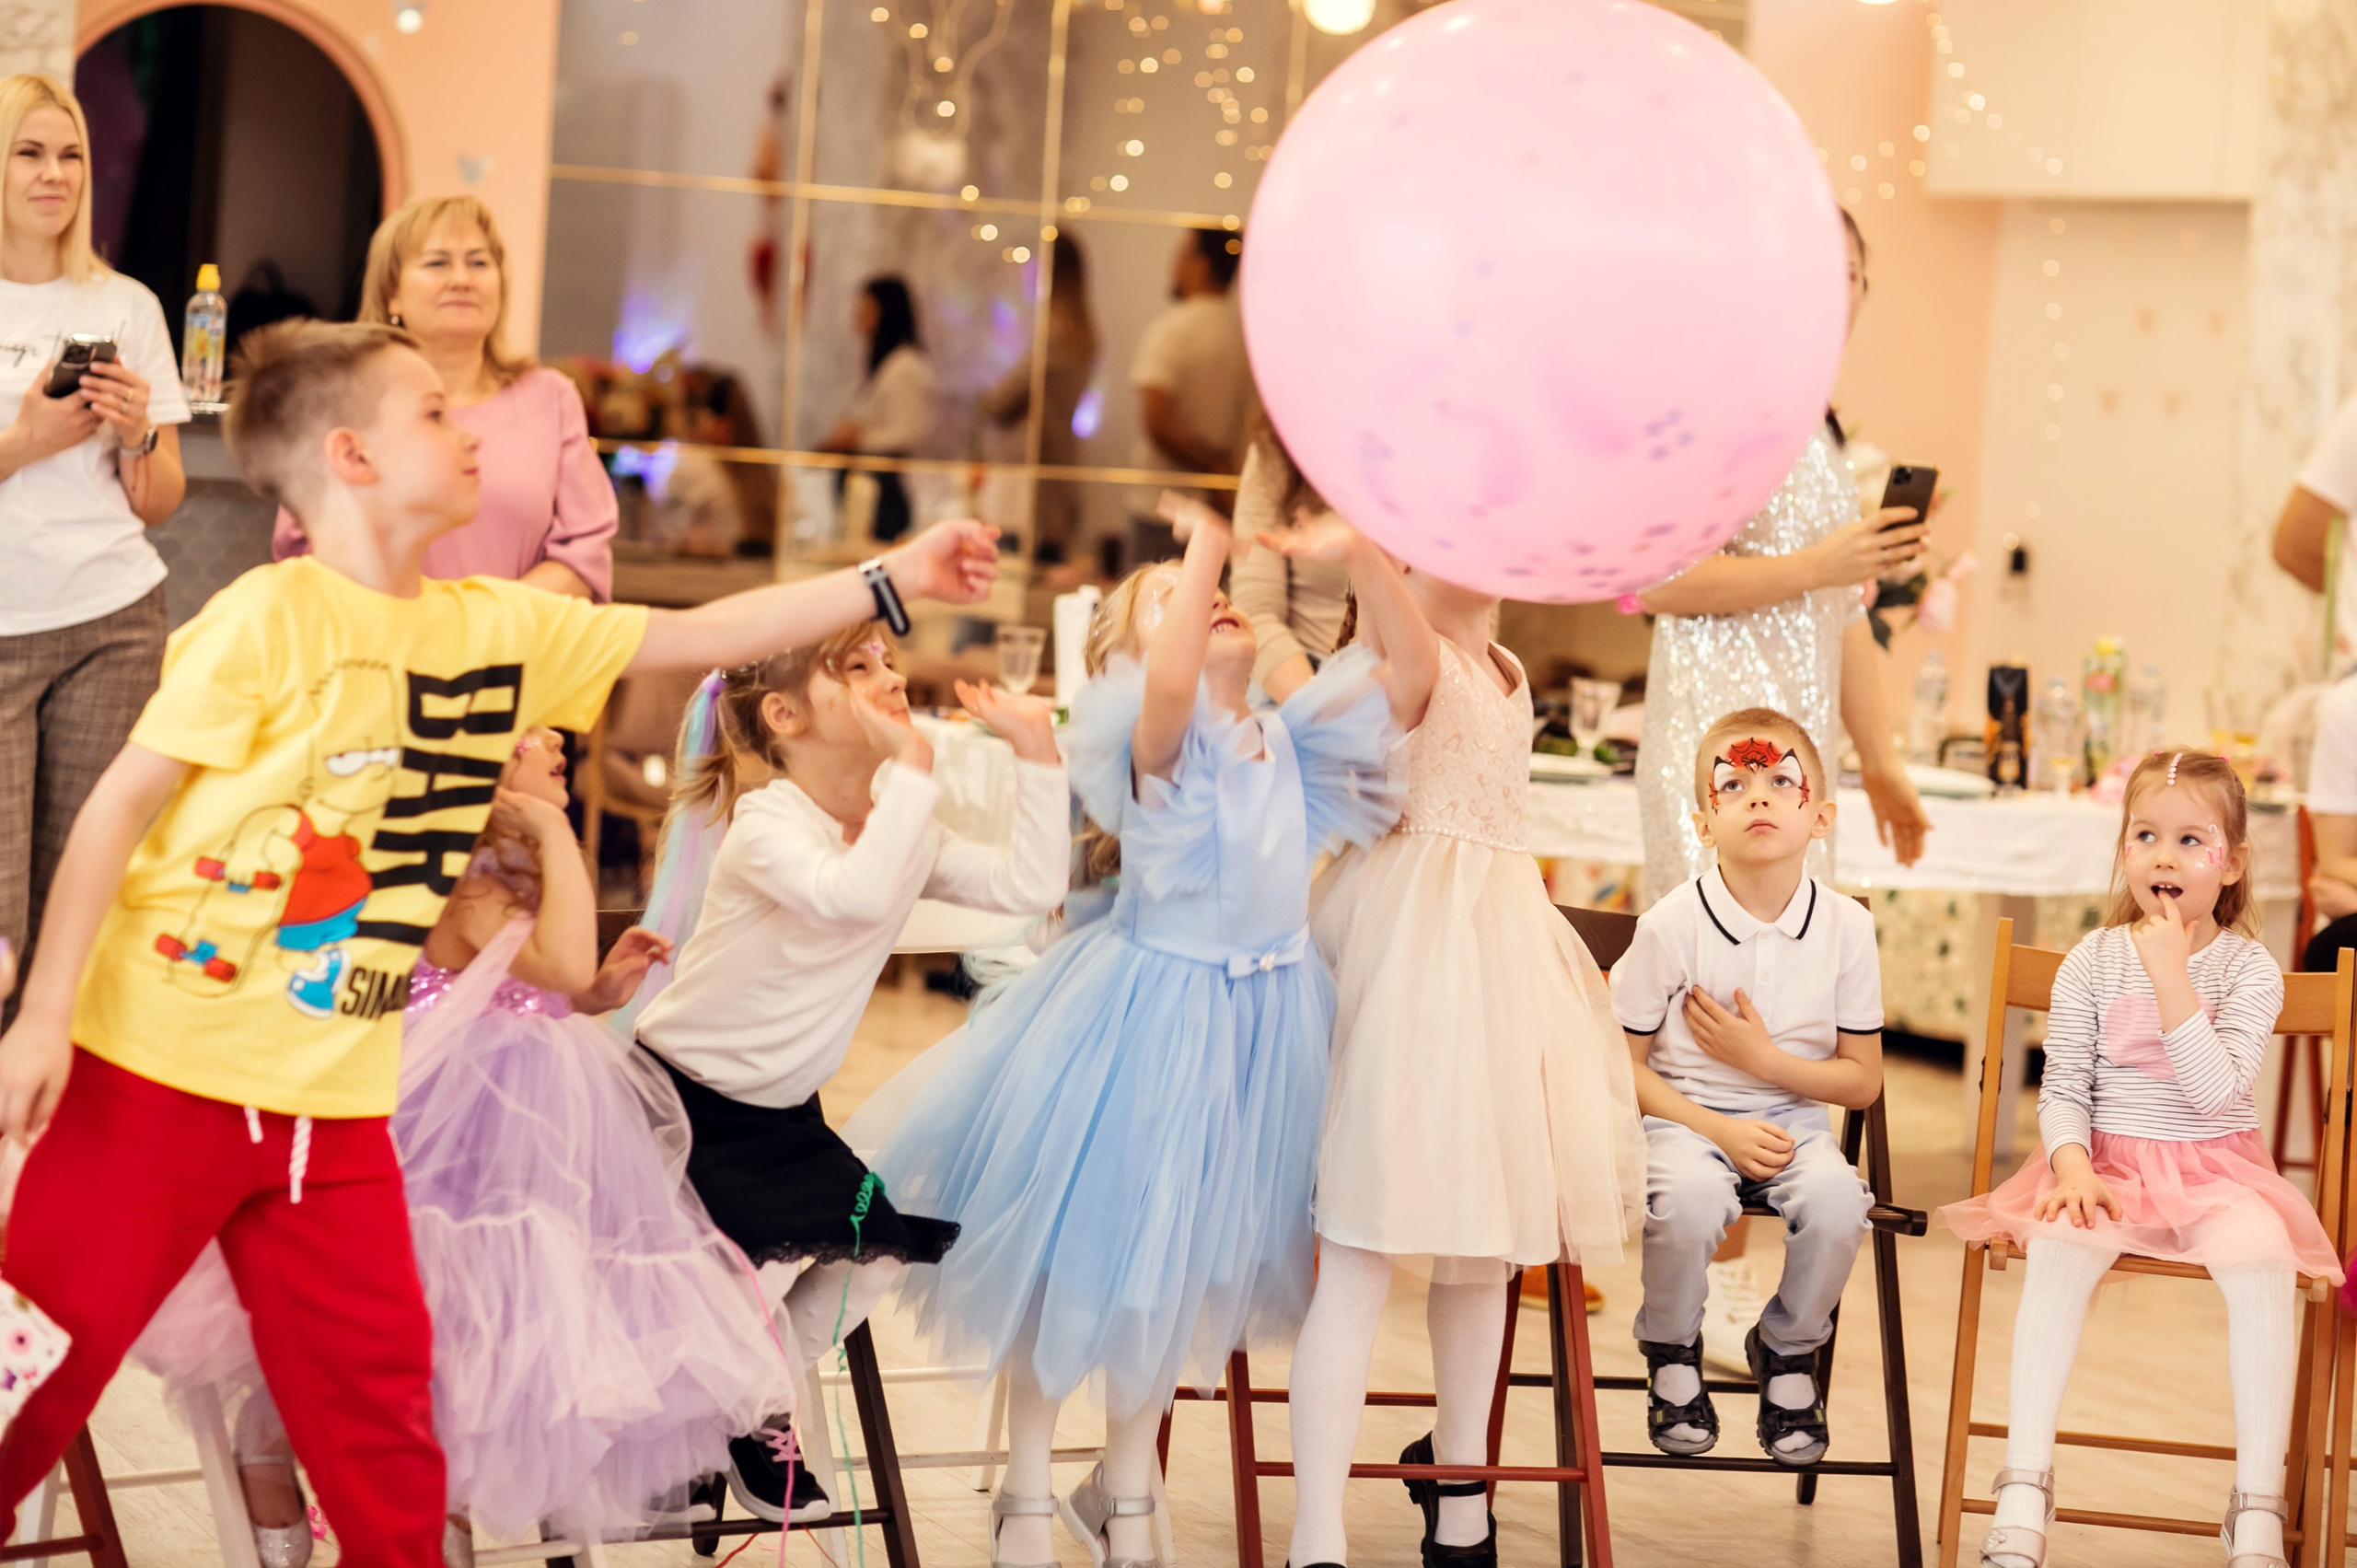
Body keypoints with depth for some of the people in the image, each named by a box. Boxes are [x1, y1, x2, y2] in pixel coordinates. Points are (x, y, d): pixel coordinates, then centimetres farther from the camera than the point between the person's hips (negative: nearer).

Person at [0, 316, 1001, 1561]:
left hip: (333, 1096, 6)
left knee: (375, 1390, 8)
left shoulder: (504, 629, 5)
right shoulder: (270, 617, -15)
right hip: (164, 1069, -6)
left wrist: (893, 579, 7)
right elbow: (120, 807, -14)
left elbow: (693, 637, 11)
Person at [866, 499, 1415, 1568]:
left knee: (1180, 1260, 17)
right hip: (1148, 1007, -5)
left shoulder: (1290, 739, 3)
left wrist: (1359, 545, -15)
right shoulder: (1158, 737, -13)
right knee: (1078, 1246, 6)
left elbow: (1407, 666, -5)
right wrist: (1208, 538, -31)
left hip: (1260, 1021, 6)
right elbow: (1170, 684, -37)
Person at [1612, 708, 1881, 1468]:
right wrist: (1720, 1129, -16)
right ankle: (1672, 1351, -2)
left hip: (1793, 1120, 2)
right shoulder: (1672, 924, -10)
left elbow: (1863, 1079, 3)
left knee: (1836, 1198, -30)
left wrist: (1761, 1057, -12)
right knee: (1692, 1195, -35)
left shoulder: (1845, 926, -3)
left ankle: (1788, 1350, 2)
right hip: (1683, 1116, -2)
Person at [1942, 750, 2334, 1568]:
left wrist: (2170, 974, -20)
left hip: (2216, 1166, -1)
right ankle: (2024, 1491, -31)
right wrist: (2072, 1165, -17)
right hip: (2108, 1163, 1)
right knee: (2057, 1247, -33)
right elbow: (2063, 1089, 2)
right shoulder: (2093, 963, 3)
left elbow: (2216, 1088, -15)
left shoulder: (2248, 968, -2)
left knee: (2260, 1258, -33)